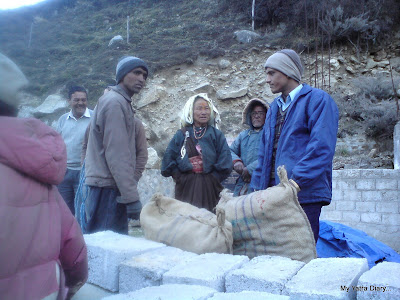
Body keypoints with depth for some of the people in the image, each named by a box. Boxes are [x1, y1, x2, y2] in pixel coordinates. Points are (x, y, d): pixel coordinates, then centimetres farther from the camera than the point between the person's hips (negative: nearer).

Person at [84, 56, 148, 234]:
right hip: (108, 188, -9)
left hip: (109, 187, 10)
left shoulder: (122, 103, 20)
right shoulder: (115, 101, -11)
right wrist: (131, 196, -20)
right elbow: (116, 154, -19)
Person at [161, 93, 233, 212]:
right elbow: (168, 160, 6)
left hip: (209, 189, 0)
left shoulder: (217, 135, 8)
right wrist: (180, 177, -1)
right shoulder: (181, 135, 9)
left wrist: (212, 178, -6)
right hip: (186, 188, 0)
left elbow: (225, 164, 1)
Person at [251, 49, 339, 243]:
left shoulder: (317, 100, -4)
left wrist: (296, 181, -24)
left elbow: (321, 147, -16)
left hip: (304, 194, -7)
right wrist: (258, 187, 14)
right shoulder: (275, 107, 19)